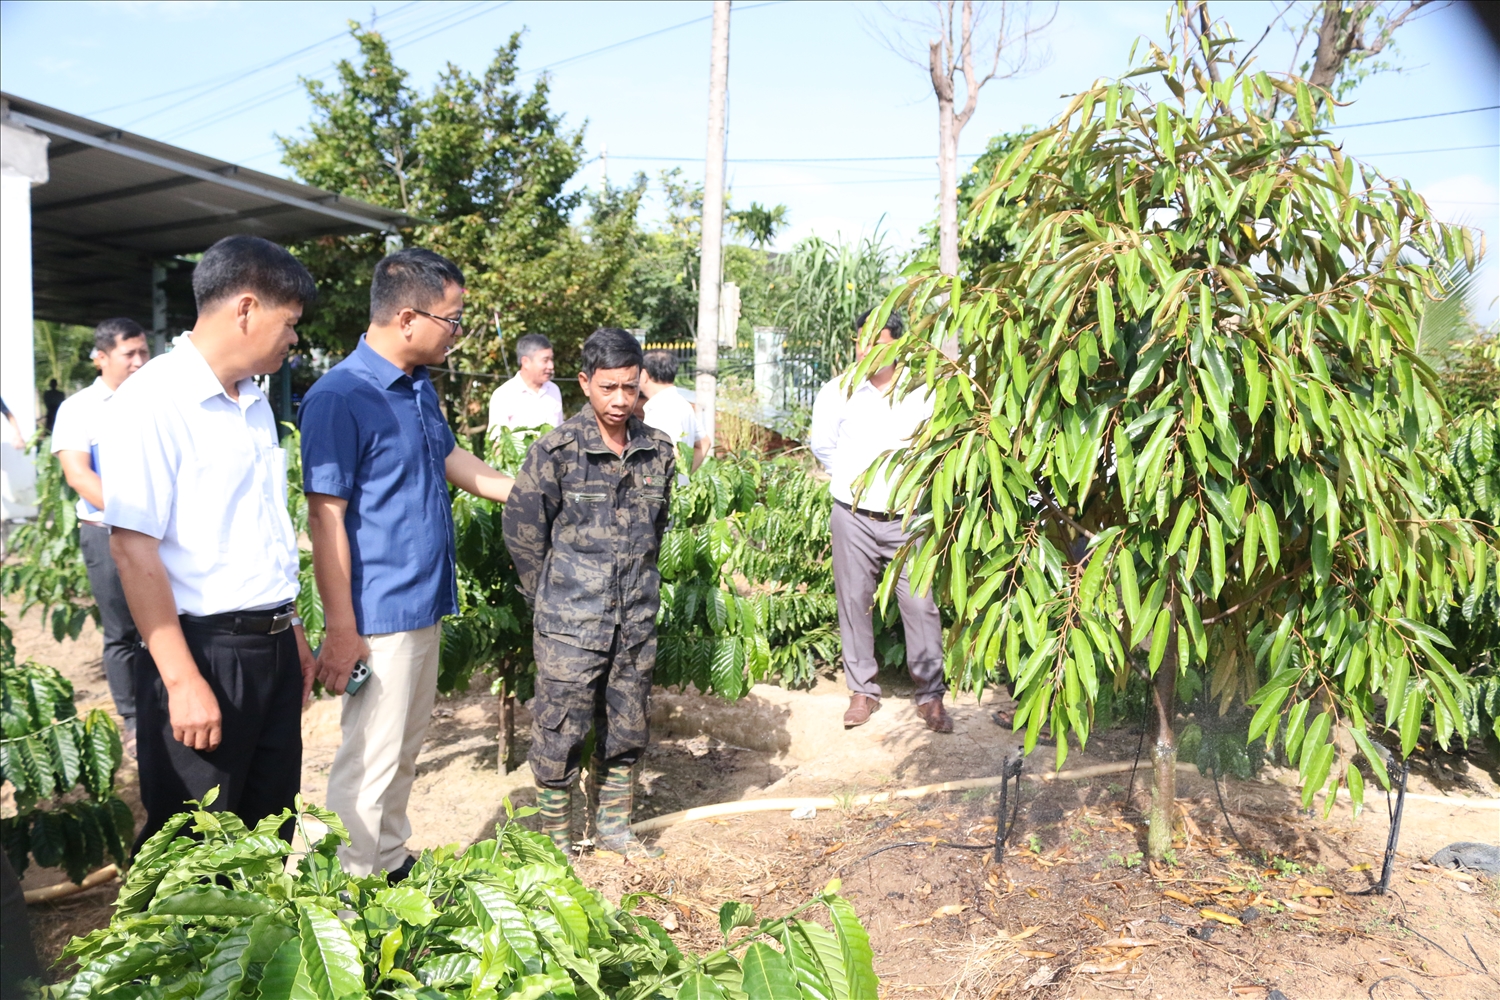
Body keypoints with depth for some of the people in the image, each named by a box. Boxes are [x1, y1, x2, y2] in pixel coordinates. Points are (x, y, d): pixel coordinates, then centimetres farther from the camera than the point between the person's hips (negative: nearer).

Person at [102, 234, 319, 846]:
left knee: (269, 834, 17)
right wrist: (183, 681, -19)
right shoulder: (151, 401, -14)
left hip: (274, 646, 8)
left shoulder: (255, 403, 12)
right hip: (205, 652, -7)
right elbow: (133, 548, -18)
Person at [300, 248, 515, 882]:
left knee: (405, 748, 20)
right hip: (380, 616, -9)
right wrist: (341, 632, -19)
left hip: (427, 606, 9)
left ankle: (393, 865, 36)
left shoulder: (421, 387, 9)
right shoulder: (339, 397, -18)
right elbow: (325, 519, -19)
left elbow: (451, 460, 25)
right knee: (370, 761, 1)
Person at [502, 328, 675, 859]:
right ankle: (555, 838, 24)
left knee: (626, 729, 15)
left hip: (636, 621, 4)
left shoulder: (658, 451, 2)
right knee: (560, 731, 5)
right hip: (571, 625, -4)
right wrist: (552, 600, 2)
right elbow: (522, 531, -4)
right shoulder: (556, 451, -11)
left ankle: (613, 825, 34)